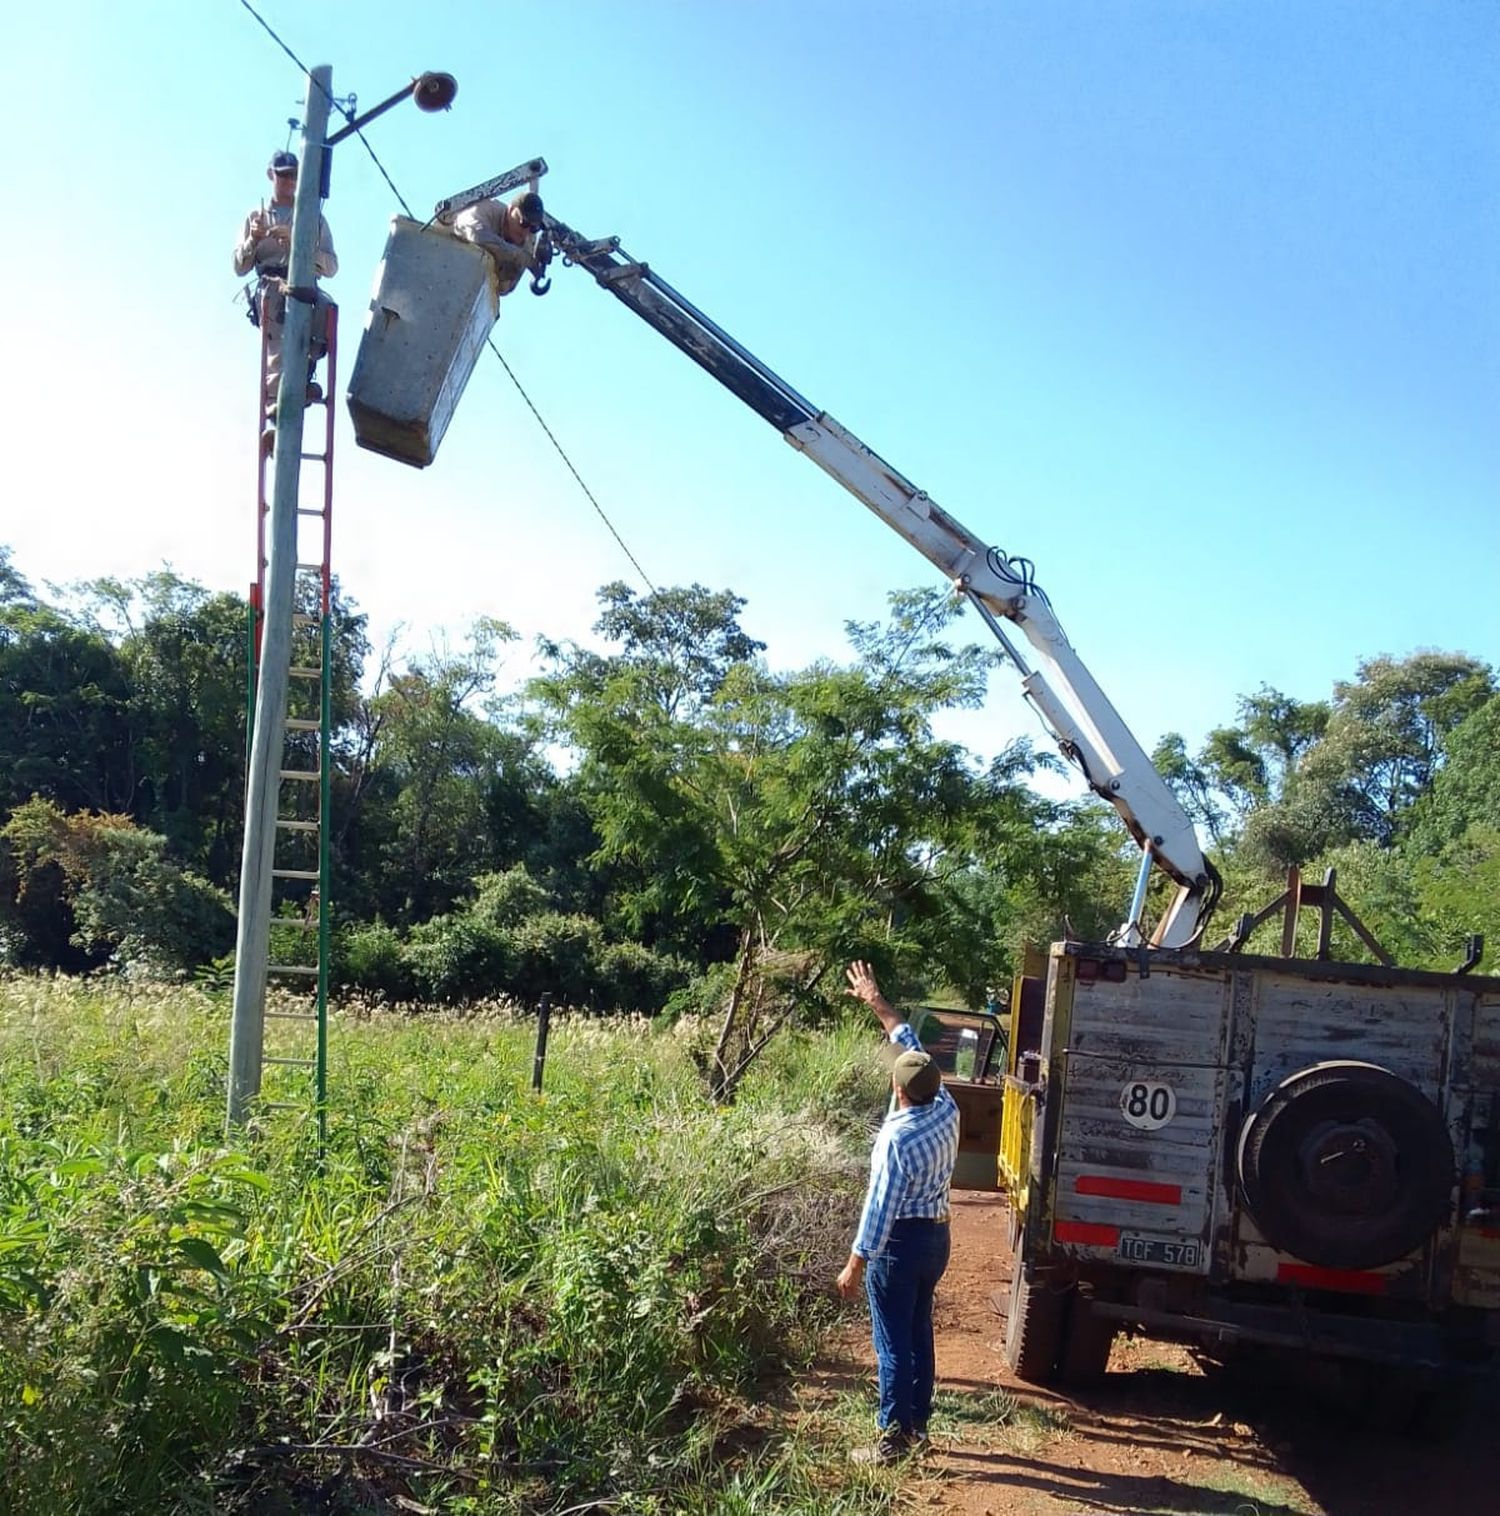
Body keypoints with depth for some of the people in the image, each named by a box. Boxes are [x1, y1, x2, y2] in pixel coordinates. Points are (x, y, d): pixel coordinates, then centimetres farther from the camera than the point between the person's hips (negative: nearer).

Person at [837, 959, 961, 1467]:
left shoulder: (896, 1139, -25)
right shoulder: (947, 1110, -5)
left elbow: (880, 1209, -22)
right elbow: (912, 1046, 7)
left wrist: (855, 1264, -14)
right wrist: (877, 1002, 14)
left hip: (902, 1241, -8)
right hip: (937, 1236, 8)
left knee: (893, 1342, 2)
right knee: (919, 1334, 17)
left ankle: (894, 1438, 8)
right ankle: (918, 1425, 26)